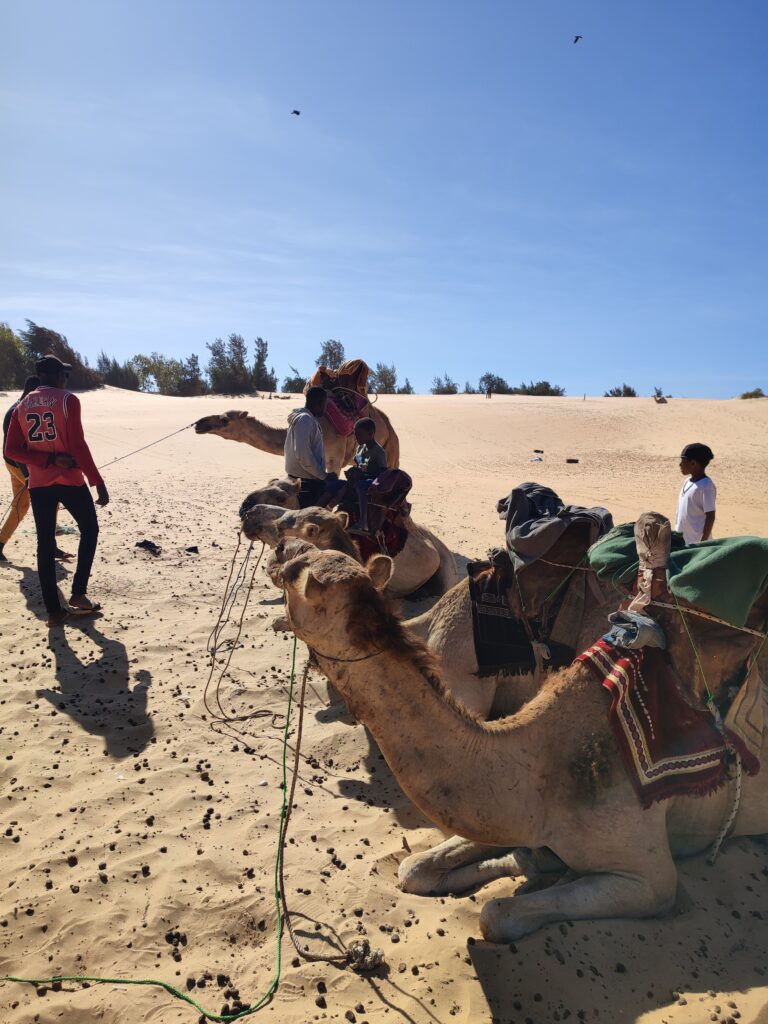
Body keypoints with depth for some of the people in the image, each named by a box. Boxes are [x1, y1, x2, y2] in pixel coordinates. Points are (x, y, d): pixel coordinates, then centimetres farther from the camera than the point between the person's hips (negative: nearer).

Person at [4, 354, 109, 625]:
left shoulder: (22, 406, 10)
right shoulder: (68, 400, -7)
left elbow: (11, 450, 0)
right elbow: (78, 445, -15)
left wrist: (50, 460, -7)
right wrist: (98, 482, -12)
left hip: (38, 483, 5)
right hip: (70, 480, -5)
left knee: (45, 543, 7)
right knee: (89, 530, 15)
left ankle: (53, 610, 9)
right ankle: (78, 593, 7)